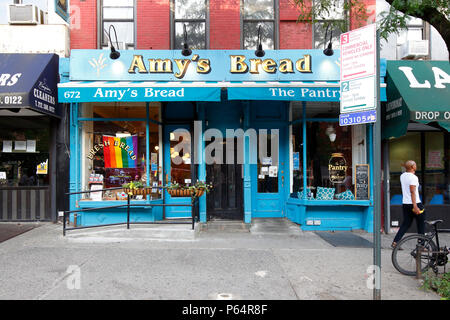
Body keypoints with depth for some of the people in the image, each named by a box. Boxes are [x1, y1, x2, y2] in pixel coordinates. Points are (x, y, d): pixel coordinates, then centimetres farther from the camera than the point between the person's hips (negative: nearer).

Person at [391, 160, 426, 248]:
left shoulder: (402, 176, 9)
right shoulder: (413, 177, -15)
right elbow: (412, 192, -22)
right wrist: (415, 206, -25)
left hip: (405, 204, 8)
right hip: (415, 204, -8)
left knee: (405, 224, 10)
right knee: (421, 225, 7)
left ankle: (395, 242, 2)